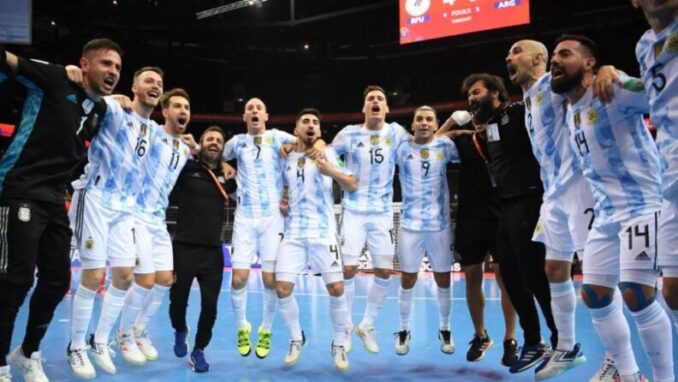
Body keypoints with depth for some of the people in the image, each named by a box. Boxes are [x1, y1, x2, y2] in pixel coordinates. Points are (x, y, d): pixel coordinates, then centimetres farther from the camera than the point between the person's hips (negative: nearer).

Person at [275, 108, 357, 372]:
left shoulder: (328, 153, 2)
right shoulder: (286, 160, 10)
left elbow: (353, 186, -5)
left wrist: (332, 172, -22)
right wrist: (282, 201, 4)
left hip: (323, 232, -3)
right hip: (293, 233, 3)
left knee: (336, 289, -7)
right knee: (282, 289, -4)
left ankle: (339, 345, 13)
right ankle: (297, 339, 18)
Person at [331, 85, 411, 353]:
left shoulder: (396, 132, 1)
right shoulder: (349, 134, -3)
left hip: (383, 212, 2)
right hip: (354, 210, -2)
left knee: (384, 272, 1)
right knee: (348, 269, -5)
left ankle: (367, 326, 19)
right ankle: (346, 327, 13)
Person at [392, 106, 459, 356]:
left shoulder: (445, 146, 0)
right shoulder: (401, 148, -1)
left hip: (440, 225, 1)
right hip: (410, 225, 0)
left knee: (443, 280, 11)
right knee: (407, 281, 7)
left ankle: (445, 330, 29)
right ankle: (404, 330, 24)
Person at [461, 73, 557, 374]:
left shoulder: (518, 112, -5)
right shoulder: (486, 126, 18)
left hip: (528, 202, -9)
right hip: (506, 207, 9)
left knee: (536, 277, -5)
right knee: (511, 277, 10)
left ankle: (564, 343, 10)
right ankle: (533, 343, 22)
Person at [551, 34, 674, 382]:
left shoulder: (614, 90, -13)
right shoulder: (569, 112, 13)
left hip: (641, 205, -9)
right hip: (606, 213, 9)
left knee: (636, 295, -14)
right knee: (593, 295, 9)